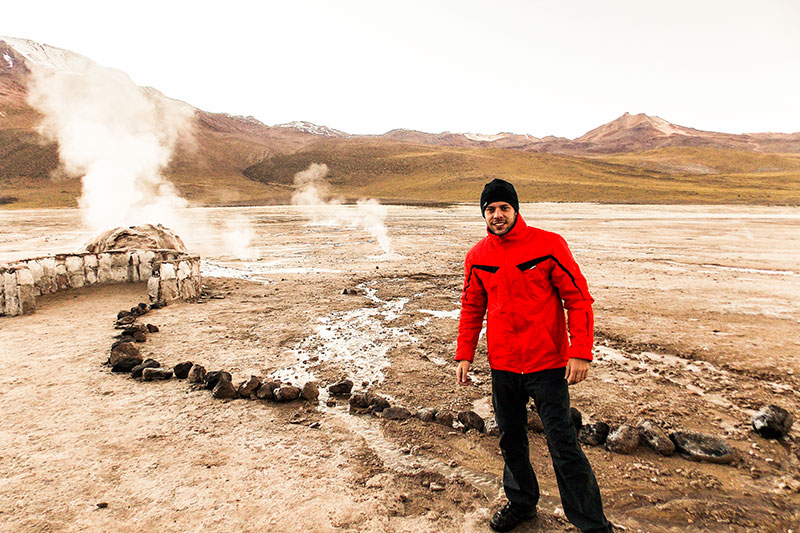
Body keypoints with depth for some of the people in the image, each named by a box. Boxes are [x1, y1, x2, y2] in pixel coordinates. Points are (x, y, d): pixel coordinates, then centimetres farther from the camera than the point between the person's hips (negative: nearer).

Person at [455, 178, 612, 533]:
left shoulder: (548, 245, -9)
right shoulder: (478, 257, 3)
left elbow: (578, 299, -7)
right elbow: (472, 308, 12)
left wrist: (580, 353, -15)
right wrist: (464, 354, 7)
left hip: (547, 365, -4)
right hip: (502, 366, 4)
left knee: (563, 446, 0)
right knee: (511, 440, 17)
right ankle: (521, 503, 39)